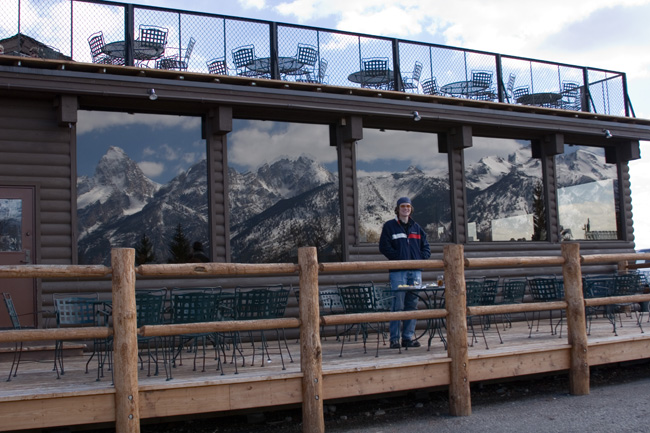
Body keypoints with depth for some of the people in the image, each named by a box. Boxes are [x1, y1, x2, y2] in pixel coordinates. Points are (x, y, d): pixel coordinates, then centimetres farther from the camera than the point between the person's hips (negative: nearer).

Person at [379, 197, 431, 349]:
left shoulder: (416, 227, 18)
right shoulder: (389, 226, 4)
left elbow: (426, 247, 19)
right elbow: (384, 247, -4)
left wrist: (421, 259, 1)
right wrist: (400, 258, -11)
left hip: (415, 271, 5)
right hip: (398, 271, -5)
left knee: (412, 305, 5)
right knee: (398, 305, -9)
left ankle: (408, 337, 12)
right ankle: (394, 339, -4)